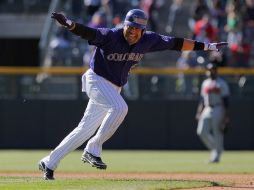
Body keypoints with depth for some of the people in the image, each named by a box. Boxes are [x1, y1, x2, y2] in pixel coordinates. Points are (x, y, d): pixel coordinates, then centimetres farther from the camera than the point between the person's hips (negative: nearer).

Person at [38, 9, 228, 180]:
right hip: (96, 80, -7)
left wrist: (206, 46, -3)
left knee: (86, 129, 7)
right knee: (120, 107, -30)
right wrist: (69, 24, -59)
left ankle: (49, 163, 16)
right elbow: (88, 32, -38)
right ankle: (93, 150, -20)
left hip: (114, 88, 7)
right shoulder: (111, 36, -22)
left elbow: (176, 43, -1)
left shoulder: (148, 40, -6)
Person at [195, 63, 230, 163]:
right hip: (207, 110, 6)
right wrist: (199, 112, 11)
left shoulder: (221, 83, -3)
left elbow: (225, 100, -7)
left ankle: (216, 156, -1)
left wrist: (226, 115, -13)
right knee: (201, 132, -4)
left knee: (217, 134, -6)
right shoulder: (205, 83, 16)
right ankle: (215, 149, 12)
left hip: (218, 109, -6)